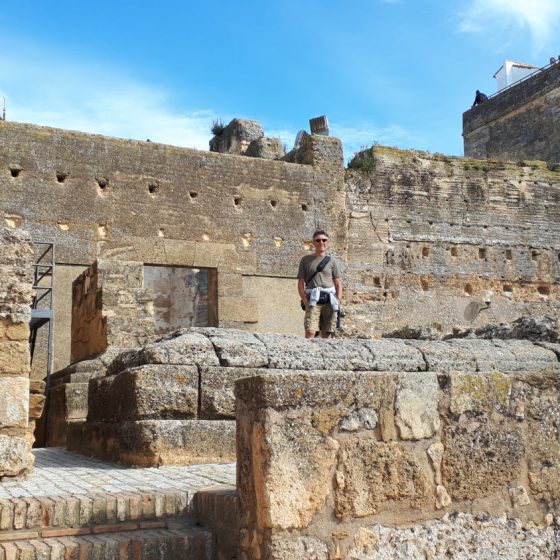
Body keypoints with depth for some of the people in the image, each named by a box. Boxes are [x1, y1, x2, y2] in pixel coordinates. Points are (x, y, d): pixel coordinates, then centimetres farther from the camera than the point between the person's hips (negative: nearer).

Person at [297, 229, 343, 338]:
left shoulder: (332, 261, 13)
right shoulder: (306, 260, 11)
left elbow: (338, 284, 12)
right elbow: (301, 283, 8)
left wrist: (338, 302, -2)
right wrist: (305, 301, -4)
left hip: (329, 301, 2)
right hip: (313, 301, -1)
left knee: (326, 335, 2)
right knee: (310, 332, -17)